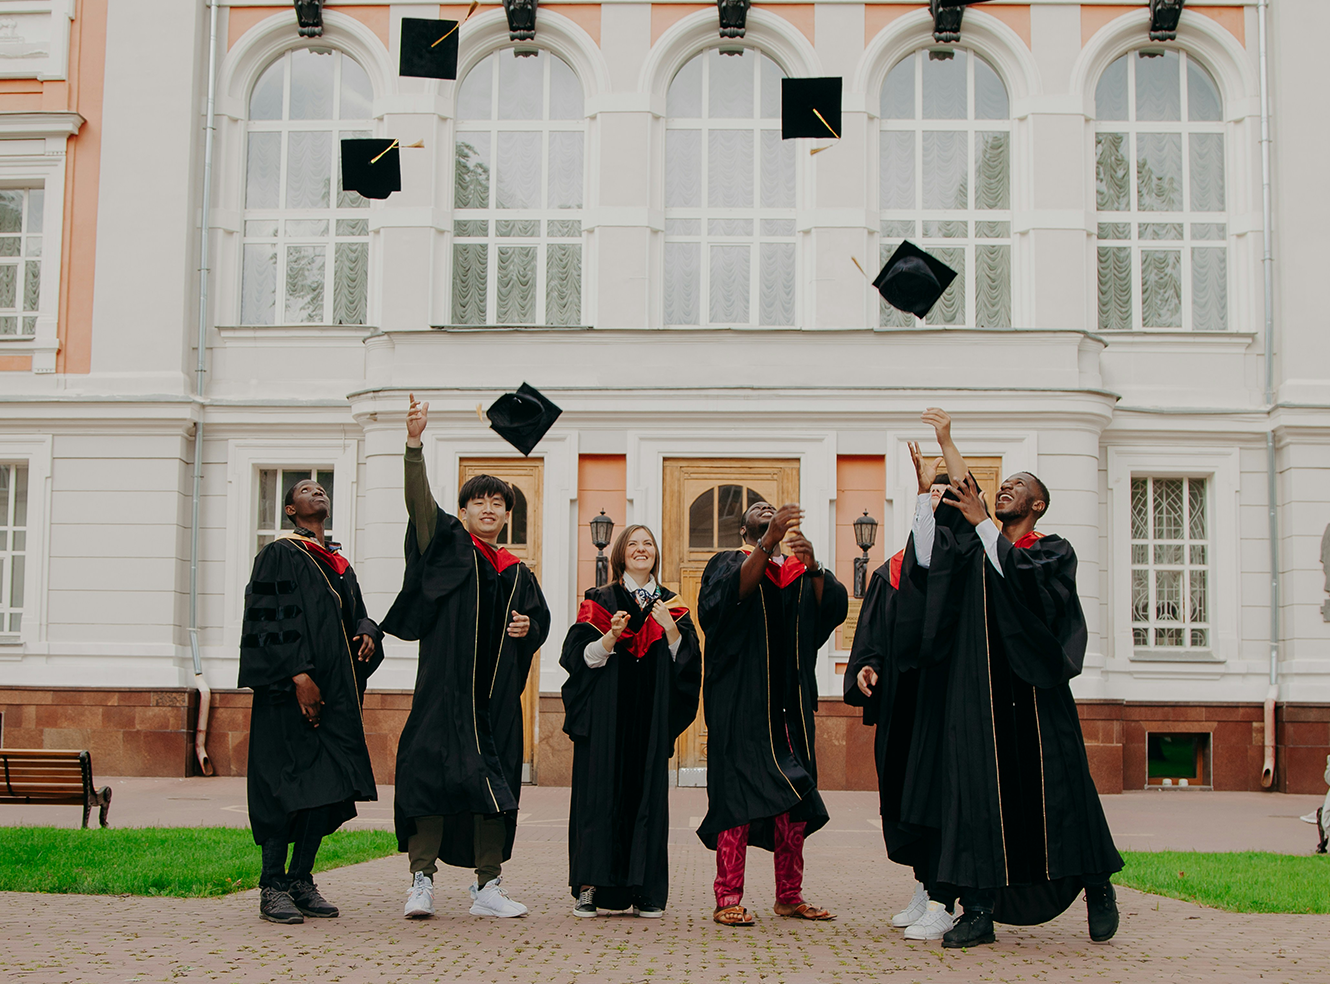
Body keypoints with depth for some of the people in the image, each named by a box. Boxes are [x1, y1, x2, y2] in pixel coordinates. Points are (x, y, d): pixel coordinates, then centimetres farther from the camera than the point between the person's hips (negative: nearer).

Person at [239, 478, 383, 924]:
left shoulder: (339, 564, 21)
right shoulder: (279, 555, 0)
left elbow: (356, 616, 22)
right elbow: (270, 619, -10)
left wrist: (367, 633, -3)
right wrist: (298, 675, -20)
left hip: (335, 691, 7)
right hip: (291, 692, -7)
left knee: (326, 784, 5)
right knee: (287, 783, -8)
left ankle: (301, 879, 13)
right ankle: (272, 887, -3)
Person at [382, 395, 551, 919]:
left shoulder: (517, 573, 15)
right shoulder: (448, 547, 4)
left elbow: (540, 619, 26)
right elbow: (419, 501, -12)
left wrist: (527, 629, 1)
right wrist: (414, 442, -25)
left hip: (497, 693, 4)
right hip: (445, 684, -4)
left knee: (494, 783, 5)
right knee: (434, 771, -9)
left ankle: (487, 886, 14)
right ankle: (422, 880, 0)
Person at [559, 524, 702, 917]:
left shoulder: (670, 605, 14)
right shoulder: (600, 601, 6)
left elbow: (687, 661, 6)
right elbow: (579, 657, -2)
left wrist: (671, 630, -10)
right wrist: (612, 636, -18)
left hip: (651, 720, 3)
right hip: (606, 718, -2)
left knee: (648, 793, 0)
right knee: (600, 793, -7)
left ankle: (644, 890, 4)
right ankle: (589, 888, -3)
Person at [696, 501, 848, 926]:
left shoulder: (800, 571, 19)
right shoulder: (728, 563, 8)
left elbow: (834, 607, 1)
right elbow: (731, 595, -16)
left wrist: (813, 566, -16)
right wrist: (769, 541, -25)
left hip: (789, 695, 4)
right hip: (740, 695, -4)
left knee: (794, 795, 4)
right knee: (737, 792, -8)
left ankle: (789, 896, 13)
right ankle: (728, 899, -6)